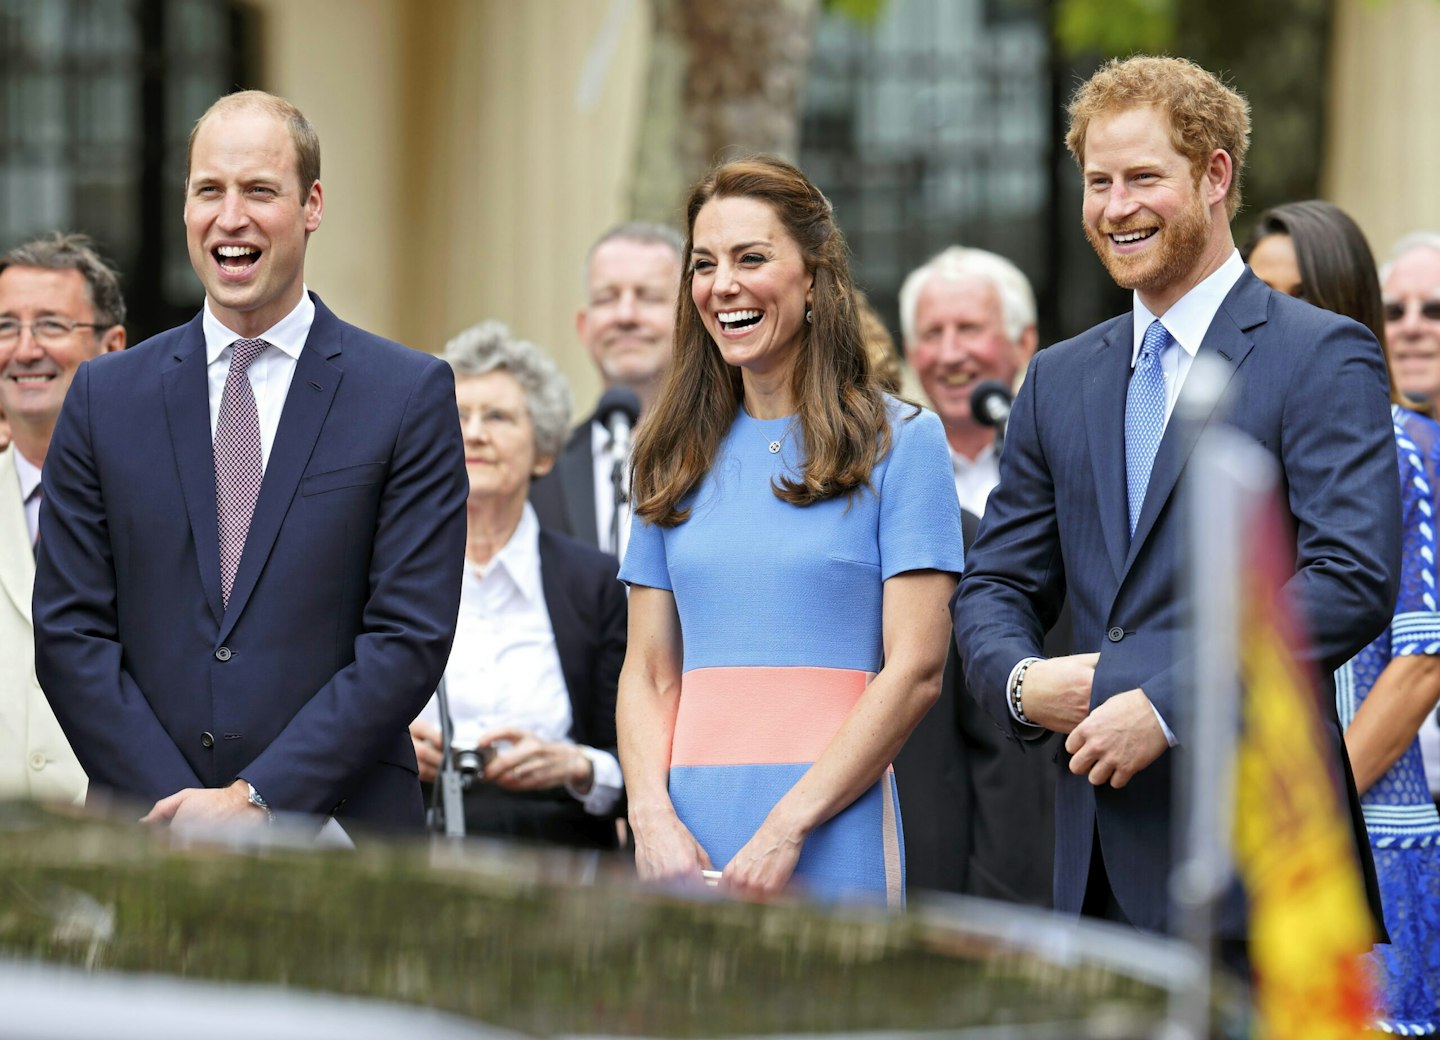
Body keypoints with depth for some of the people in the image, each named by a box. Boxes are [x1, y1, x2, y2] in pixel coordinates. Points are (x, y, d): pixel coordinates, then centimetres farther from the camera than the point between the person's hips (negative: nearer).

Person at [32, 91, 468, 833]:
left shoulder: (411, 396, 1)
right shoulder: (106, 397, 8)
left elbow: (412, 635, -5)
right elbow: (69, 632, 4)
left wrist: (259, 798, -12)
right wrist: (175, 807, -8)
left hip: (337, 839, -1)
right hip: (146, 828, 2)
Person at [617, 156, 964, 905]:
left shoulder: (898, 442, 1)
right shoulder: (676, 456, 14)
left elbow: (915, 672, -6)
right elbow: (649, 673, 12)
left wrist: (787, 826, -14)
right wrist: (653, 814, -6)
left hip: (833, 837, -4)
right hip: (685, 844, 4)